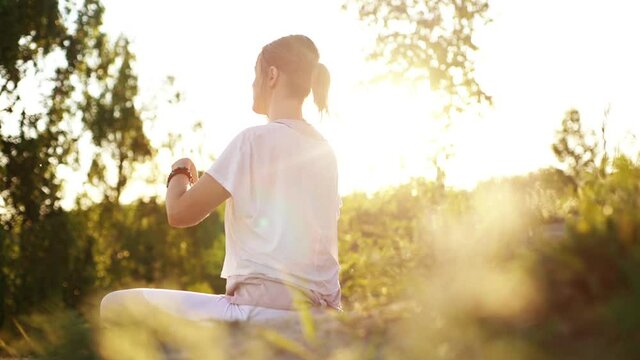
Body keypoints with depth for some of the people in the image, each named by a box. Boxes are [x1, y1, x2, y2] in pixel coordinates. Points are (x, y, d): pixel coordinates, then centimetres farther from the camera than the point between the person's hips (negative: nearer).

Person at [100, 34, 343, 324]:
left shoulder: (255, 139, -10)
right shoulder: (324, 151, 11)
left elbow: (180, 213, -10)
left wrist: (179, 173, 12)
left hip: (264, 312, -8)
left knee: (117, 306, 0)